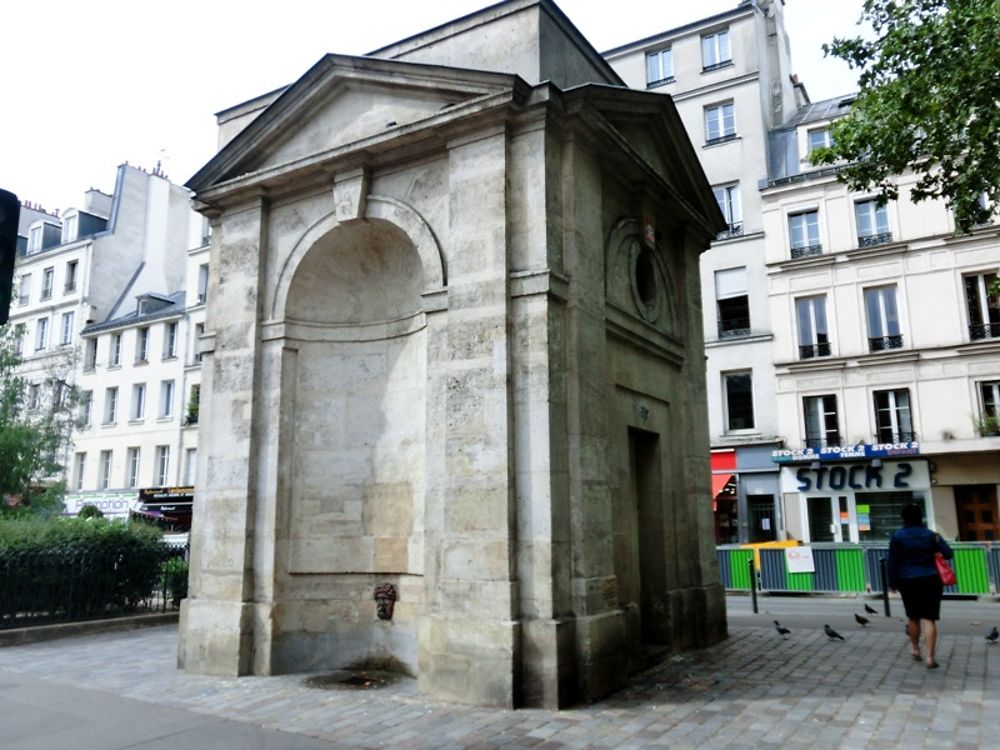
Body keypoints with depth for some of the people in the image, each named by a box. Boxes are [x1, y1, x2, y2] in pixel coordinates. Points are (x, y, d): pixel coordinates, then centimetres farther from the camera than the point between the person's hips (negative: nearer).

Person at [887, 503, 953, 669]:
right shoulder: (930, 535, 0)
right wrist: (939, 540, 18)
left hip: (908, 581, 0)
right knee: (929, 619, -1)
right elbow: (948, 554, 0)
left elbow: (892, 562, -4)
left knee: (913, 617, 17)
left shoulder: (897, 536, -4)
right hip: (930, 580, 0)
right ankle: (930, 657, -8)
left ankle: (915, 650, 33)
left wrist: (893, 582, 5)